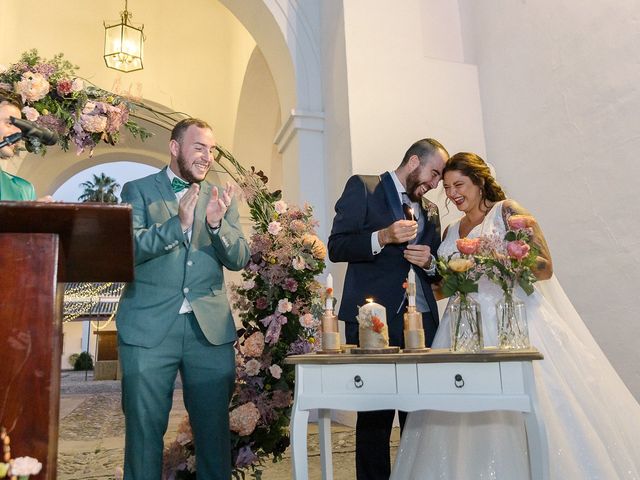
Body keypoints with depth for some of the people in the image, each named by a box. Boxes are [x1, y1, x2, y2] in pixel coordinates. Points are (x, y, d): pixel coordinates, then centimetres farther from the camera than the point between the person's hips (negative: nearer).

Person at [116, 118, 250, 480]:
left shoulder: (221, 197, 13)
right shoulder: (138, 190, 6)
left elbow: (240, 259, 4)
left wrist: (217, 223, -14)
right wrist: (178, 224, -20)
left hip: (210, 328, 2)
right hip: (149, 327, -2)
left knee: (215, 429, 8)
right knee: (144, 429, 8)